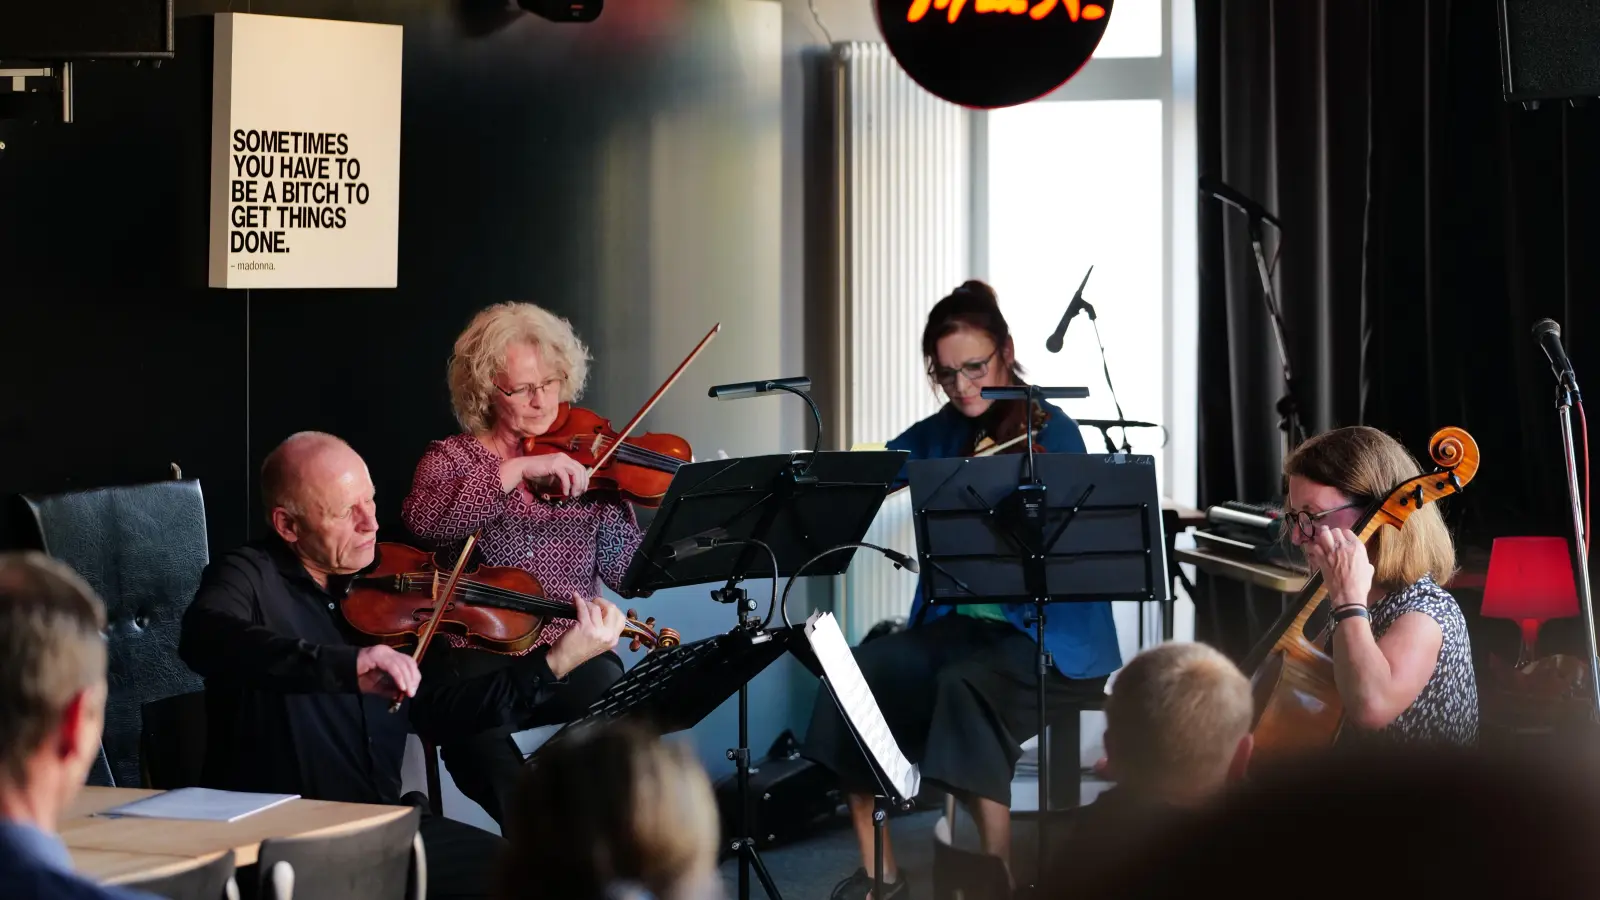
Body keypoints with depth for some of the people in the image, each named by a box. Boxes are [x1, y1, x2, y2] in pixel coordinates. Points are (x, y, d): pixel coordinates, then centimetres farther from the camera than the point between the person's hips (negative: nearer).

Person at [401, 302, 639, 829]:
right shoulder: (453, 458, 8)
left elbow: (625, 570, 2)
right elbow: (423, 518, -18)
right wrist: (519, 469, -22)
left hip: (569, 653, 2)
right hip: (474, 653, -1)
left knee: (612, 689, -32)